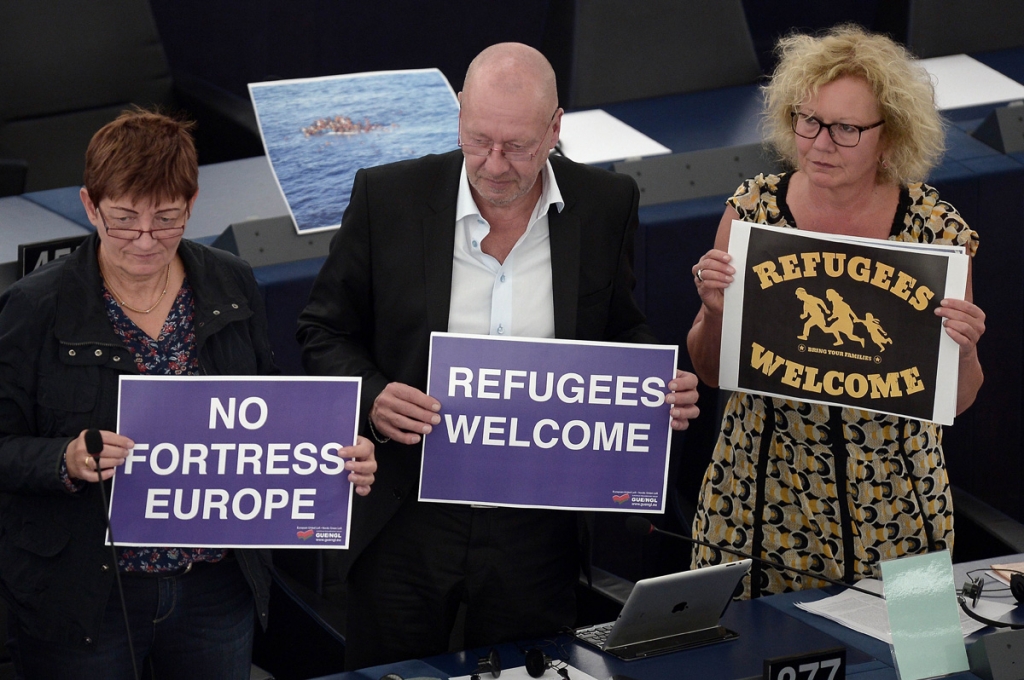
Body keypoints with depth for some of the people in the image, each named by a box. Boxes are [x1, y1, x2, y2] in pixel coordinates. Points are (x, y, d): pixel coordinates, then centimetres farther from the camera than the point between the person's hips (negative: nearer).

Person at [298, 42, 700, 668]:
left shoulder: (608, 205, -4)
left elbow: (620, 332, 10)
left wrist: (661, 389, -11)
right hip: (407, 524, -1)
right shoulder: (388, 196, -8)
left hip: (536, 529, 1)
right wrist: (371, 397, -19)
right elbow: (325, 334, 1)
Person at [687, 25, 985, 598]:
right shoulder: (754, 208, -5)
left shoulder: (938, 232, -9)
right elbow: (711, 371, 3)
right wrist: (715, 313, -16)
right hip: (762, 499, 1)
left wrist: (962, 350, -20)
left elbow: (956, 400, 0)